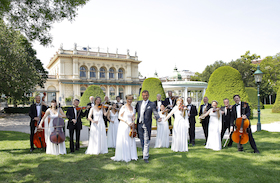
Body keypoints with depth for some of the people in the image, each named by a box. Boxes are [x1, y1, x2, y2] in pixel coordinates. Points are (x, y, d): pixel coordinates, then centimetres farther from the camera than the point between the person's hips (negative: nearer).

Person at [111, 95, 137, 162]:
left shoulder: (132, 108, 11)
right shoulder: (124, 107, -9)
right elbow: (120, 117, -11)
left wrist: (133, 123, -1)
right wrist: (127, 122, -15)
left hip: (130, 126, 7)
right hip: (124, 126, -6)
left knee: (131, 141, 10)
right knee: (123, 141, 0)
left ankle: (130, 156, 20)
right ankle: (123, 156, 11)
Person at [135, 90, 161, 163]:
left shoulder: (152, 104, -4)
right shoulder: (139, 103, 9)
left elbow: (155, 113, -11)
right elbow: (135, 111, 11)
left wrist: (158, 118, -29)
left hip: (147, 125, -4)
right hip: (139, 124, 4)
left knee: (146, 141, -2)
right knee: (142, 140, 15)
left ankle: (145, 157, 4)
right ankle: (144, 153, 32)